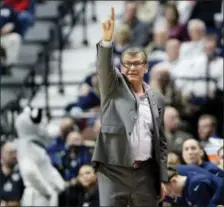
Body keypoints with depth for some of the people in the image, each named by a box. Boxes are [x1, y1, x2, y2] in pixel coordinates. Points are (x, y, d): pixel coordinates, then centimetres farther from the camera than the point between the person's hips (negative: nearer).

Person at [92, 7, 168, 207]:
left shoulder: (156, 99, 13)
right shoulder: (113, 87, 6)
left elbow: (161, 141, 14)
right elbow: (104, 67, -16)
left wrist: (163, 178, 8)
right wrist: (107, 39, -34)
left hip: (146, 173, 3)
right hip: (114, 170, -3)